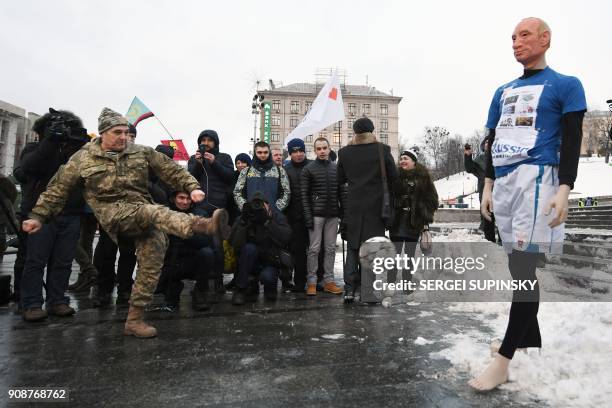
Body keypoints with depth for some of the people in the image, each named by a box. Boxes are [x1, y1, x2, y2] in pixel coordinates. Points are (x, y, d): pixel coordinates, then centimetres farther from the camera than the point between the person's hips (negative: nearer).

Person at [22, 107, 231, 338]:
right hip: (113, 213, -3)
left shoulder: (141, 152, 11)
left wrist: (192, 187, -6)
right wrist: (38, 216, 9)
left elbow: (171, 170, 7)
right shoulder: (83, 158, 8)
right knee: (155, 212, -35)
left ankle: (134, 320, -1)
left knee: (153, 260, -12)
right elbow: (58, 189, 13)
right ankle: (205, 225, -61)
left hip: (144, 212, 4)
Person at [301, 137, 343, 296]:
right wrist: (308, 216, -12)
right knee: (314, 248, -1)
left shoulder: (336, 168, 12)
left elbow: (340, 192, 13)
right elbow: (304, 195, -4)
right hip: (316, 214, -4)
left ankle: (328, 280, 14)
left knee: (331, 248, 6)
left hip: (333, 215, 4)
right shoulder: (308, 169, 1)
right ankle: (311, 281, 6)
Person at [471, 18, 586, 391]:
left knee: (524, 268, -12)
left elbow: (572, 142, -3)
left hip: (537, 179, -6)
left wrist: (564, 189, -14)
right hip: (504, 182, 7)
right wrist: (488, 185, 15)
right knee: (517, 267, 9)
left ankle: (503, 360, -8)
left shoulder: (565, 85, 6)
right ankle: (532, 347, 23)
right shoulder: (503, 92, 22)